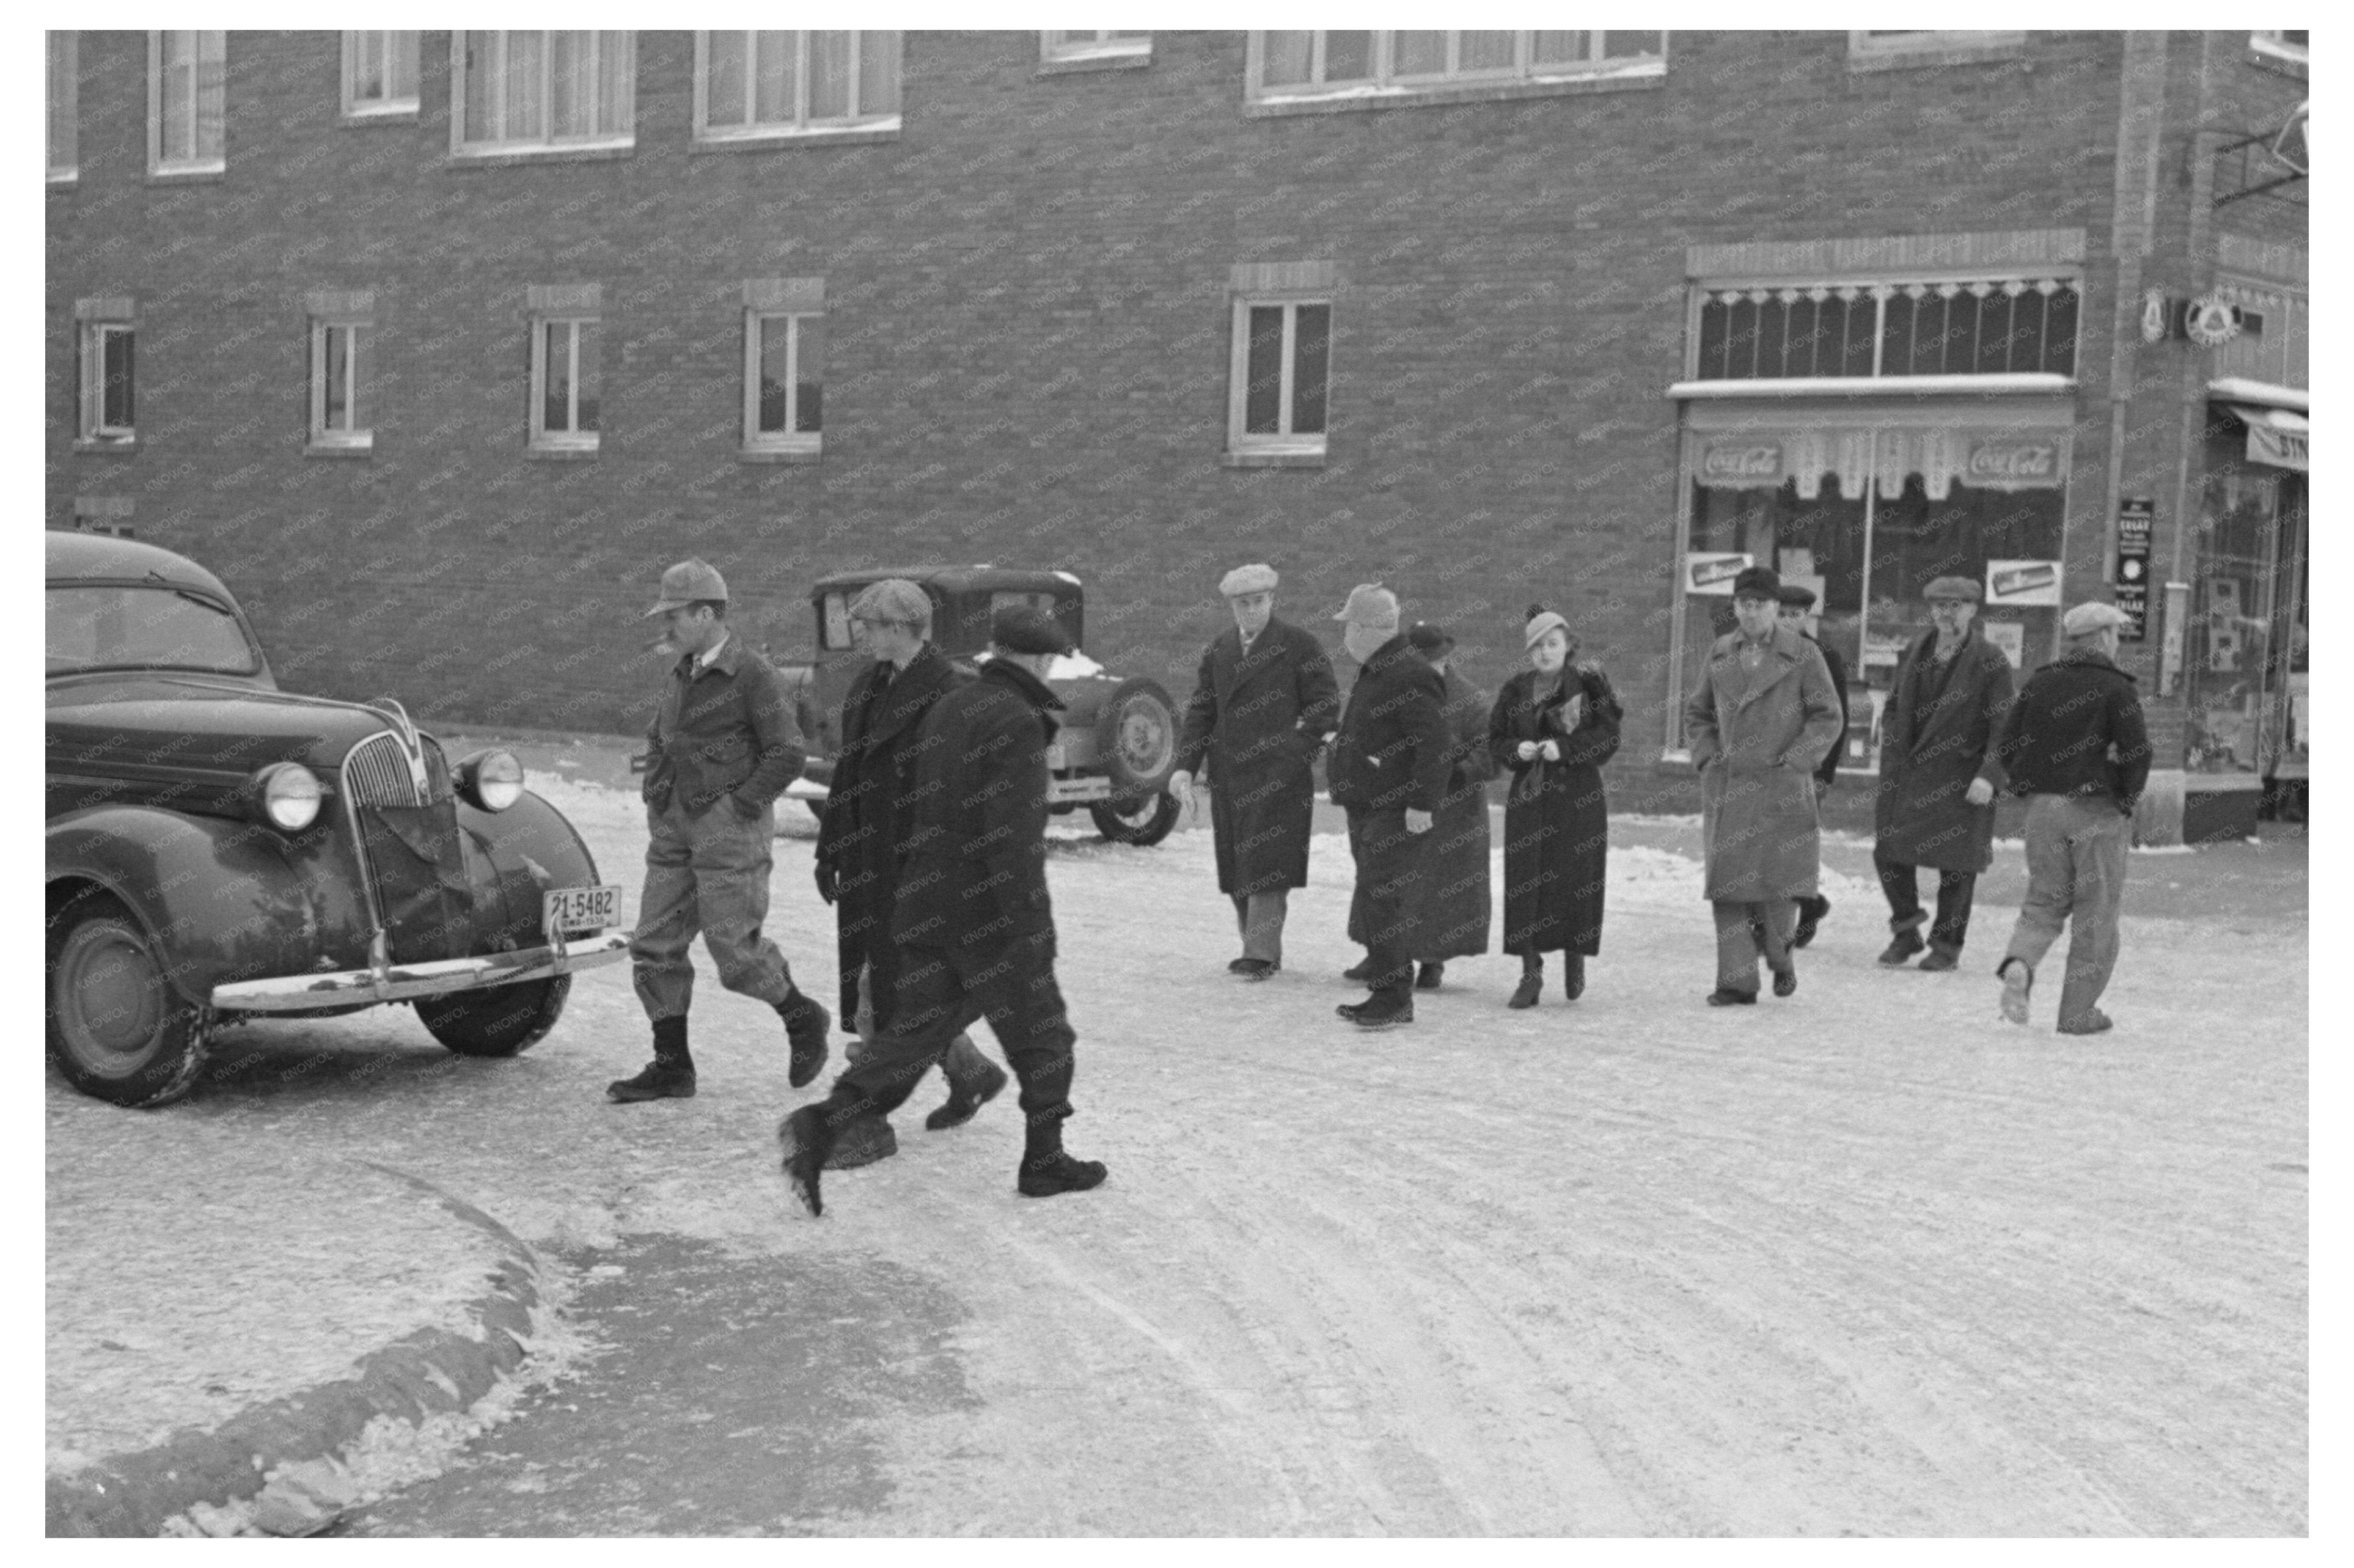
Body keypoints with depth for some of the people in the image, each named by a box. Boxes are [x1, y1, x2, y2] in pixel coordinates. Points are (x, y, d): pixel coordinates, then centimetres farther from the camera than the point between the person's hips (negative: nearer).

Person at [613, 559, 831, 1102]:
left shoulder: (753, 674, -10)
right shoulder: (684, 674, 13)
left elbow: (787, 755, -15)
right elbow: (658, 741, 26)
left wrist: (741, 805, -14)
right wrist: (655, 800, 13)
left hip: (730, 824, -8)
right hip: (675, 827, 8)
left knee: (734, 947, -7)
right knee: (655, 945, 3)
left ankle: (802, 1019, 17)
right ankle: (672, 1066, 9)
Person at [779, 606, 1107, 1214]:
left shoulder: (946, 708, 10)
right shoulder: (1018, 725, -16)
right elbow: (1012, 837, -23)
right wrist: (1027, 927, -21)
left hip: (927, 907, 7)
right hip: (991, 914, -7)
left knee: (913, 1033, 8)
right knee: (1041, 1038, 10)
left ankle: (822, 1123, -8)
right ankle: (1043, 1160, 19)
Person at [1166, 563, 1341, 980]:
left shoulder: (1300, 646, -2)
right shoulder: (1217, 650, 12)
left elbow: (1326, 706, -2)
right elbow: (1200, 711, 12)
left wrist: (1298, 751, -12)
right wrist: (1185, 766, 2)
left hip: (1279, 777, -5)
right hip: (1229, 774, 5)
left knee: (1267, 864, -9)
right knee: (1237, 868, 8)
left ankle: (1262, 953, -6)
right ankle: (1259, 947, 19)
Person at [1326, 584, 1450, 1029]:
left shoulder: (1411, 676, -16)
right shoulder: (1373, 674, 18)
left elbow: (1433, 746, -22)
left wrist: (1422, 803, -24)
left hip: (1395, 813, -11)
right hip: (1367, 809, 11)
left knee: (1382, 902, -12)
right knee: (1373, 902, 12)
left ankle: (1394, 999, -8)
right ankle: (1388, 994, 19)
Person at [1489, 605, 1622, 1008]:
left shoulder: (1590, 684, -2)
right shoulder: (1516, 690, 7)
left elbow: (1608, 738, -7)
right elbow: (1496, 739, 11)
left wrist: (1564, 748, -18)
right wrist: (1517, 749, -10)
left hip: (1579, 797, -3)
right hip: (1528, 795, 3)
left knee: (1577, 880, 0)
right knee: (1525, 882, -2)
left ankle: (1575, 959, 21)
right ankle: (1531, 972, 2)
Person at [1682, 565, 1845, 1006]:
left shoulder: (1803, 656, 0)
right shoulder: (1720, 653, 11)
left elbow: (1828, 719, 1)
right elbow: (1697, 712, 21)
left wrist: (1791, 760, -8)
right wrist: (1707, 756, 7)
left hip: (1782, 787, -3)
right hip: (1727, 787, 3)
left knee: (1779, 881, -5)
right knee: (1728, 885, -2)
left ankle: (1779, 954, 24)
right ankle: (1737, 980, 4)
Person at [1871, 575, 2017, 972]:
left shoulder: (1990, 661, -6)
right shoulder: (1914, 653, 10)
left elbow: (2004, 727, -9)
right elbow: (1894, 708, 18)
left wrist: (1989, 776, -19)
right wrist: (1891, 758, 8)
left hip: (1961, 777, -5)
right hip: (1906, 773, 5)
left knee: (1956, 862, 2)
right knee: (1888, 851, 3)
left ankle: (1947, 946, 15)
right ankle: (1906, 932, 21)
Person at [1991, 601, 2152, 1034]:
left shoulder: (2040, 682, 7)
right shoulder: (2116, 688, -7)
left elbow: (2008, 744, 5)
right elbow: (2138, 752, -14)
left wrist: (2029, 787, 11)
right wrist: (2126, 801, 0)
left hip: (2043, 806, 4)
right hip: (2098, 810, -4)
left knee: (2045, 900, 15)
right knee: (2095, 912, 5)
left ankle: (2019, 963, -14)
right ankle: (2078, 1011, 6)